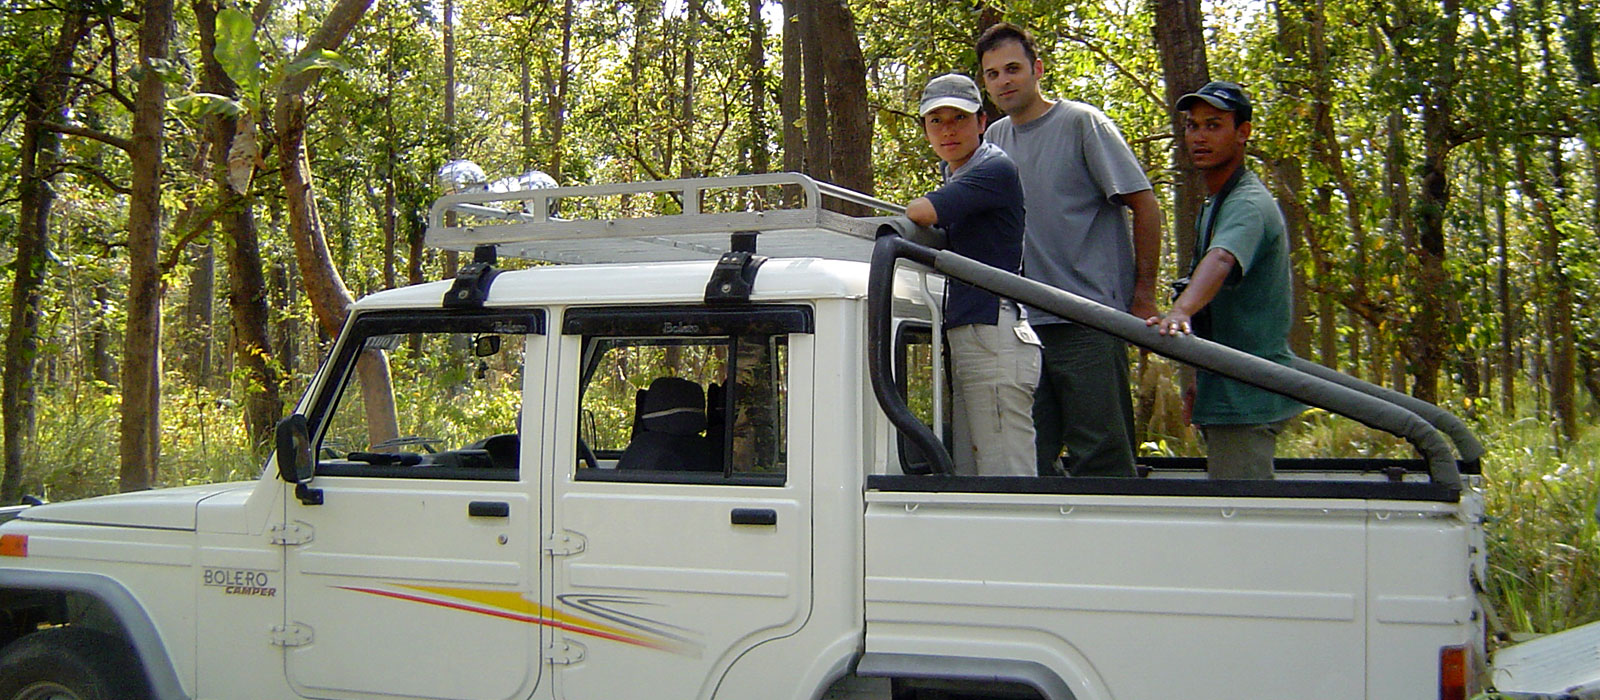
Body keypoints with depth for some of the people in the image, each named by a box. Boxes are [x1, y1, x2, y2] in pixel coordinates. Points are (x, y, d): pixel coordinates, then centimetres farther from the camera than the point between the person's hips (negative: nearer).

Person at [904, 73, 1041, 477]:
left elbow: (919, 214, -15)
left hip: (994, 334, -10)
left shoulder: (996, 170, -7)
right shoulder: (954, 178, 22)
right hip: (962, 338, 10)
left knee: (1005, 482, -11)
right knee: (968, 481, 8)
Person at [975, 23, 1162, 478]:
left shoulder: (1080, 123, -3)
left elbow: (1145, 206, -4)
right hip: (1027, 323, 6)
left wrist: (1144, 298, -7)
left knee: (1098, 459, -5)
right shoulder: (995, 138, 14)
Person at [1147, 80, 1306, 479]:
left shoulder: (1250, 203, -15)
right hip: (1226, 395, 10)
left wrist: (1181, 311, -55)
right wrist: (1200, 380, 26)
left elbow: (1222, 260, -37)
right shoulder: (1214, 206, 18)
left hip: (1247, 399, -10)